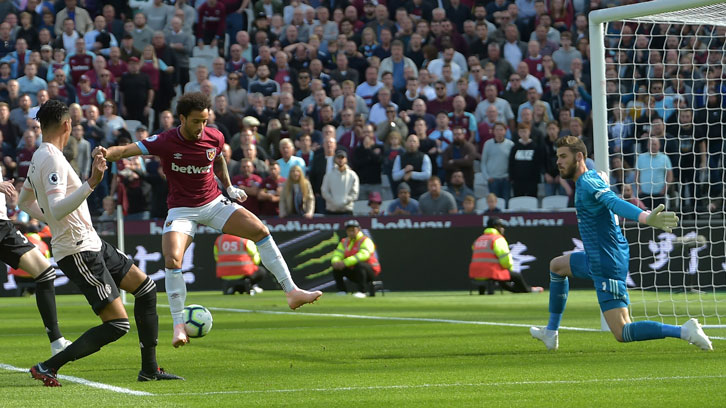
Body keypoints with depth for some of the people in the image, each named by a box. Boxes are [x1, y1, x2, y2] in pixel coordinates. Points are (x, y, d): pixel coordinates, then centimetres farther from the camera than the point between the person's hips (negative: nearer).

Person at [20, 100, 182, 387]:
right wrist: (92, 183, -40)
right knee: (118, 325, -13)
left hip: (91, 243, 11)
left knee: (146, 287, 14)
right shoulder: (52, 160, -19)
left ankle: (149, 369, 17)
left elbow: (24, 203, 26)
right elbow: (57, 210, -32)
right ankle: (47, 368, -9)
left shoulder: (39, 158, 12)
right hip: (78, 252, -11)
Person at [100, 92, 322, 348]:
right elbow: (127, 151, -23)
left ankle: (291, 291, 1)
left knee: (260, 231, -9)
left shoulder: (215, 138, -6)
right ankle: (179, 326, -13)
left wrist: (229, 188, 11)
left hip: (214, 202, 3)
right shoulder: (165, 142, -17)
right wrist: (106, 154, -43)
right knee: (172, 260, -24)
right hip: (181, 209, -3)